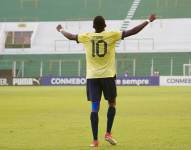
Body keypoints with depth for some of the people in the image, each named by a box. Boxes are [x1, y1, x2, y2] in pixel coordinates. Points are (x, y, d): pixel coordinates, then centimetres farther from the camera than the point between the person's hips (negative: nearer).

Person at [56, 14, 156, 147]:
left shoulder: (86, 37, 2)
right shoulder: (111, 35, -4)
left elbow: (70, 36, 19)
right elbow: (132, 32, -3)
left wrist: (61, 30, 40)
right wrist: (148, 21, 6)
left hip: (92, 77, 2)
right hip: (108, 76, -2)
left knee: (95, 107, 0)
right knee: (112, 104, 16)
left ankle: (95, 140, -4)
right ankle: (108, 133, 8)